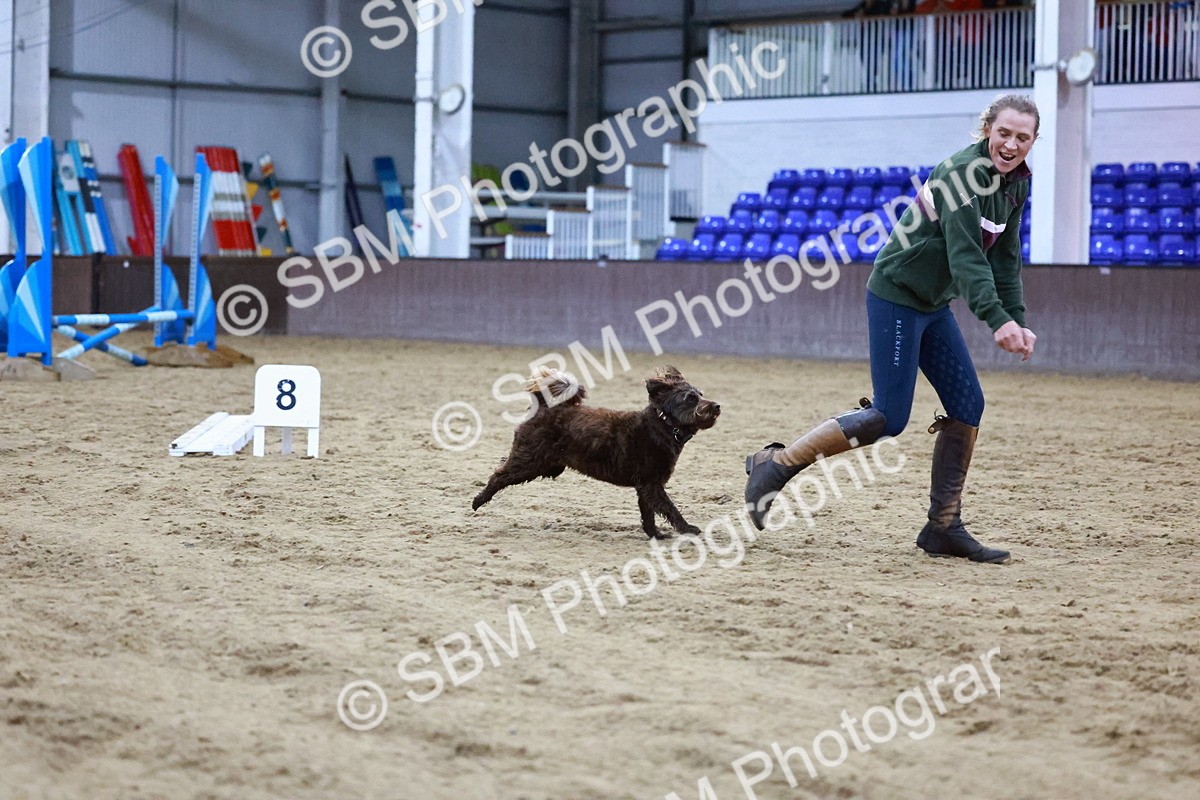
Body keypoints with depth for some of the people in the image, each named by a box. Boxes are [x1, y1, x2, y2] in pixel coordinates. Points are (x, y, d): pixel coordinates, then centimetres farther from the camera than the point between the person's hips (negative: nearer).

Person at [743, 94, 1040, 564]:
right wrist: (997, 319, -42)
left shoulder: (1017, 183, 6)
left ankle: (943, 527, 10)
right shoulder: (963, 173, -22)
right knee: (889, 417, -11)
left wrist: (1016, 320, 3)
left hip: (933, 303, 9)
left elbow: (1004, 259, 13)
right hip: (896, 295, -9)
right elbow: (965, 255, -32)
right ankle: (775, 465, 0)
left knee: (967, 406, 2)